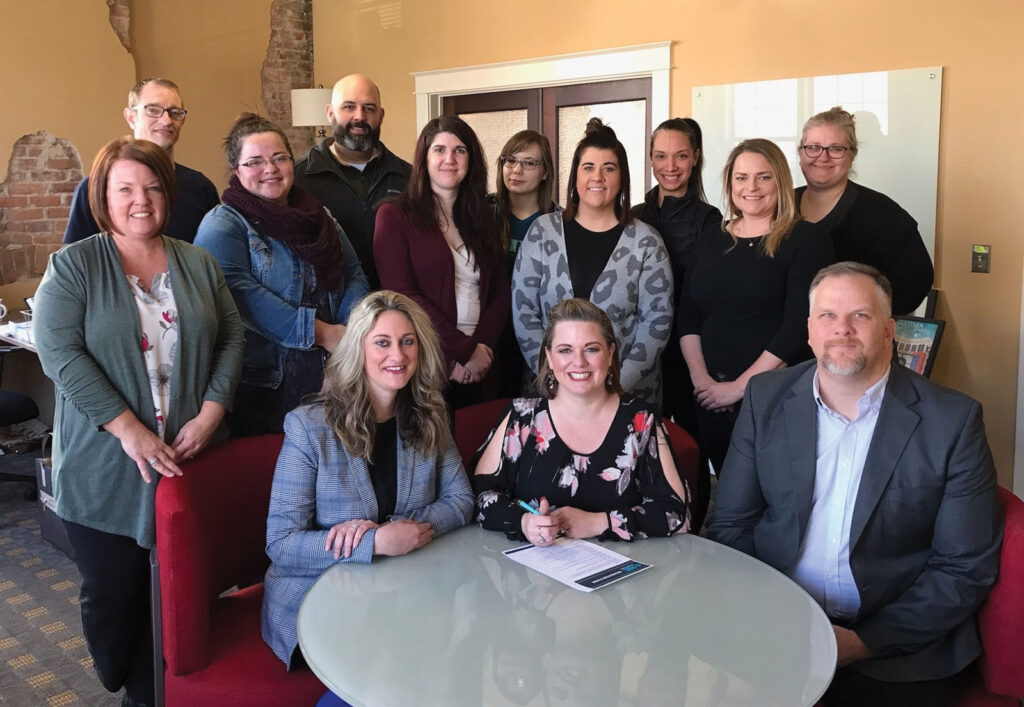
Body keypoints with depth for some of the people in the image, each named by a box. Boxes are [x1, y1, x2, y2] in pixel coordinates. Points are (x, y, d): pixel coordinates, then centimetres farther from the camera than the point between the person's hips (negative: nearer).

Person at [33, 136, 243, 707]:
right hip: (104, 470, -2)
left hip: (189, 460, 2)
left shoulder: (199, 265, 8)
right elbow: (61, 354, -11)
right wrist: (130, 430, -18)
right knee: (112, 594, 8)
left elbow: (232, 338, 6)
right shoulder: (73, 267, -1)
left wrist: (210, 413, -8)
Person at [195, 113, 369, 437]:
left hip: (329, 374, 6)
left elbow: (354, 275, 9)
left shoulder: (320, 218, 14)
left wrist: (350, 329, -12)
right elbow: (241, 293, -20)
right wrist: (321, 333, -22)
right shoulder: (223, 225, -6)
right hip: (262, 384, -5)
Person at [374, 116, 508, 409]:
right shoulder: (394, 214, -2)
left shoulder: (482, 219, 14)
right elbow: (401, 294, -11)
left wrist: (482, 347, -10)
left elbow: (500, 292, 8)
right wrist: (464, 350, -14)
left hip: (478, 368, 4)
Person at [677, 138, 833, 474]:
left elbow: (798, 325, -13)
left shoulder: (805, 240, -5)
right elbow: (687, 316, 8)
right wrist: (700, 378, -6)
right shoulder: (712, 242, 11)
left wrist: (740, 387, -14)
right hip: (711, 397, 4)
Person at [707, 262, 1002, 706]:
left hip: (896, 648, -1)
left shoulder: (953, 420, -6)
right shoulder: (766, 398, 2)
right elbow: (731, 526, 5)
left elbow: (967, 567, -4)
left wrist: (866, 641, -12)